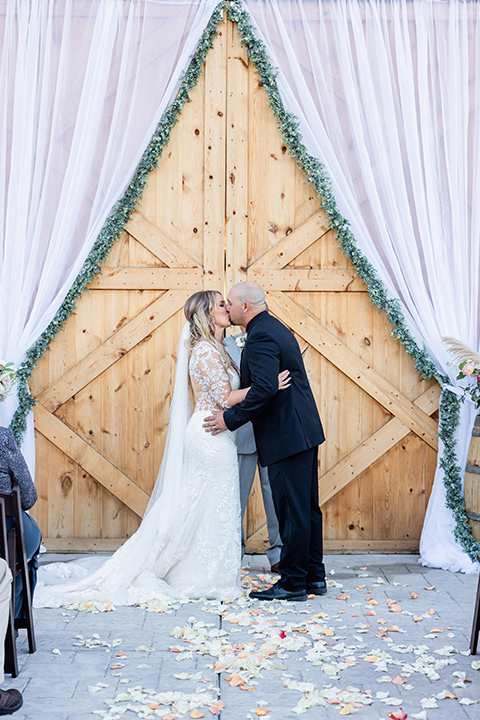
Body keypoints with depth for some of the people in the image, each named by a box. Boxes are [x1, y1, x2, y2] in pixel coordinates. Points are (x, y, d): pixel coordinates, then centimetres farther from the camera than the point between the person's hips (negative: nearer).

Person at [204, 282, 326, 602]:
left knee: (293, 511, -2)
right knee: (307, 507, 15)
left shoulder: (261, 336, -16)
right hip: (303, 431, 11)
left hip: (287, 436, -11)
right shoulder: (275, 329, 17)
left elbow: (265, 389, -26)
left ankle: (293, 583, 6)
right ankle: (314, 576, 23)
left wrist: (231, 419, -18)